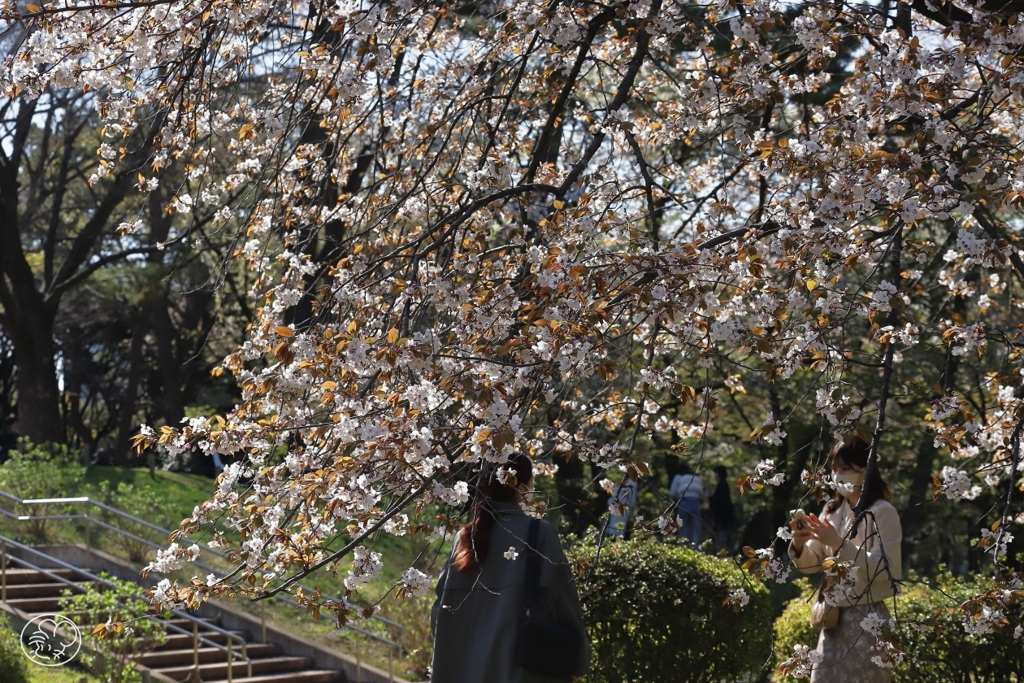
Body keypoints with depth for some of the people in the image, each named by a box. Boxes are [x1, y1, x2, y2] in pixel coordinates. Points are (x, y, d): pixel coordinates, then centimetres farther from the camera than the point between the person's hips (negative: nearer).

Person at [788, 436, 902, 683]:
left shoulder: (882, 512, -10)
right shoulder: (832, 511, 10)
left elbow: (884, 570, -19)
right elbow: (812, 564, 11)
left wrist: (839, 543, -24)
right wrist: (799, 545, -10)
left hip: (867, 619, -6)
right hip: (834, 618, 6)